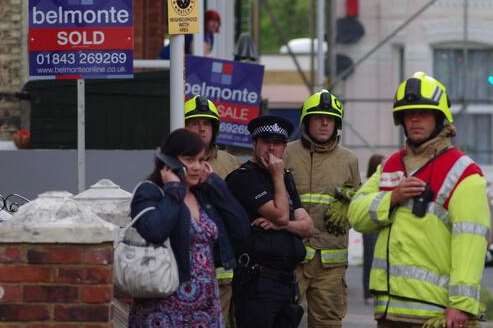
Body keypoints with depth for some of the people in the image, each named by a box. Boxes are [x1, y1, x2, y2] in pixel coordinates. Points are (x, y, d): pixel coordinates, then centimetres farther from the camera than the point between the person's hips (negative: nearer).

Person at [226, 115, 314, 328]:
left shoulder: (285, 179, 20)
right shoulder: (243, 178, -6)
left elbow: (307, 227, 13)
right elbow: (281, 214, -15)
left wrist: (281, 224, -7)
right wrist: (277, 176, -5)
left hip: (286, 278, 8)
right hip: (257, 279, -8)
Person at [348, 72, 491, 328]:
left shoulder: (462, 173, -5)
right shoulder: (390, 166, 18)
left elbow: (470, 243, -14)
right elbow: (357, 215, 10)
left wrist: (461, 305, -22)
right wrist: (392, 198, -9)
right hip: (388, 307, 7)